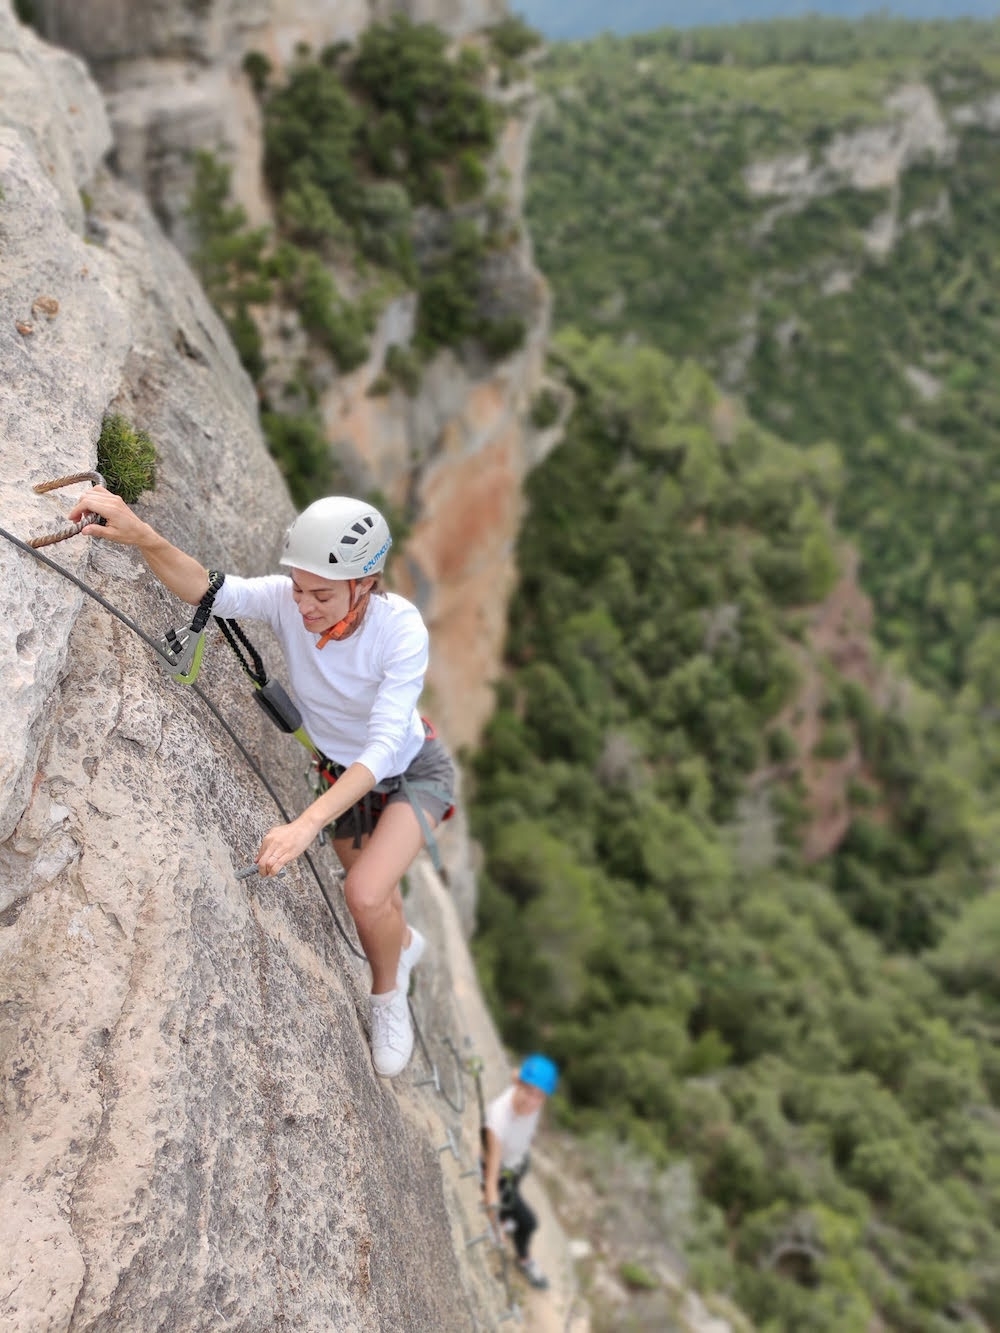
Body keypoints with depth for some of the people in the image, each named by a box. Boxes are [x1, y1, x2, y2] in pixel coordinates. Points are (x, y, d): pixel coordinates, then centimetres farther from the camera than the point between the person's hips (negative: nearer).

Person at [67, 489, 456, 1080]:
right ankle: (406, 943, 58)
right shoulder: (286, 600, -24)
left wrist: (308, 822, -50)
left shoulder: (400, 627, -33)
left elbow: (384, 745, -39)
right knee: (376, 898, 20)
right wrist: (143, 537, -61)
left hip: (413, 771, -4)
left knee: (366, 894, -24)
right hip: (343, 771, 4)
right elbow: (210, 589, -42)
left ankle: (388, 993, 10)